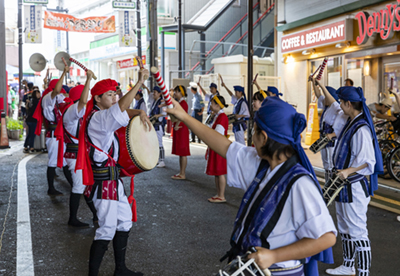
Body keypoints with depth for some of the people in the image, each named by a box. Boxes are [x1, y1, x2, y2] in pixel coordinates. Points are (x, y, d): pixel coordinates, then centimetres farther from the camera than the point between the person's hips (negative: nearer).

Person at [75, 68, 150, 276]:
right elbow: (121, 108, -32)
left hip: (112, 177, 11)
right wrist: (139, 83, -36)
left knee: (125, 220, 16)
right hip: (103, 181, -11)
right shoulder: (97, 118, -17)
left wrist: (140, 113, -8)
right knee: (107, 230, -9)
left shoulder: (105, 116, 13)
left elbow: (124, 111, 15)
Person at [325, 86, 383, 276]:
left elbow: (367, 160, -27)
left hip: (355, 187, -11)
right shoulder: (350, 123, 9)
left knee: (357, 232, -4)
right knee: (344, 229, 21)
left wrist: (348, 171, -39)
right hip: (343, 184, 11)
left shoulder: (361, 129, -22)